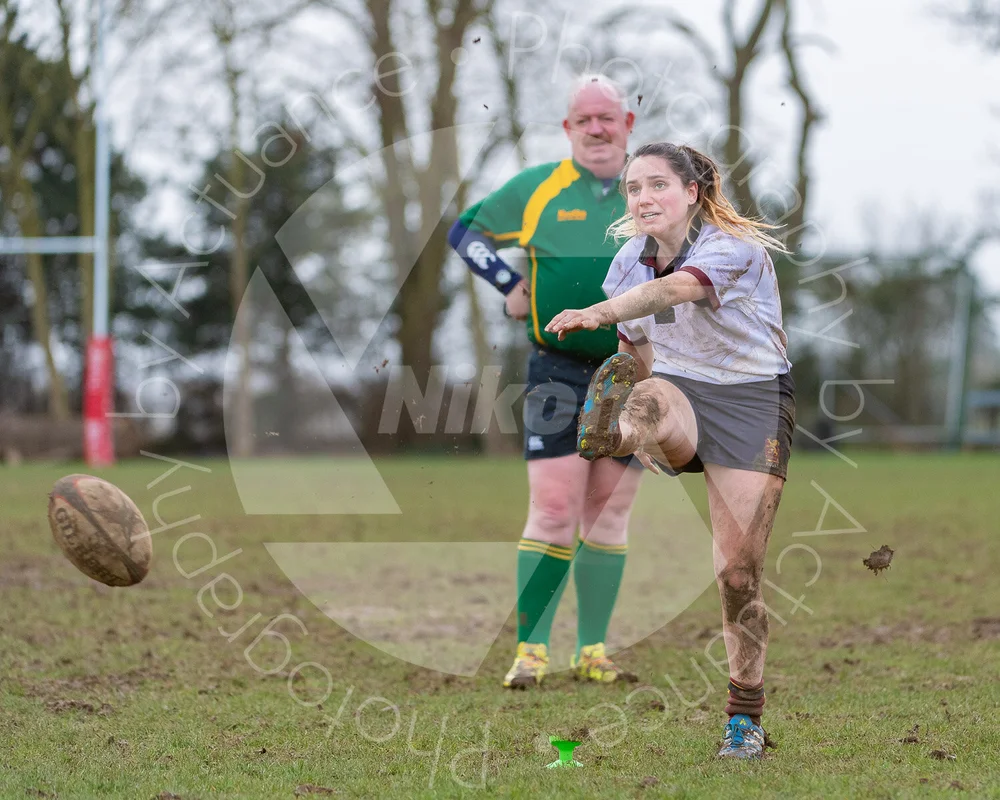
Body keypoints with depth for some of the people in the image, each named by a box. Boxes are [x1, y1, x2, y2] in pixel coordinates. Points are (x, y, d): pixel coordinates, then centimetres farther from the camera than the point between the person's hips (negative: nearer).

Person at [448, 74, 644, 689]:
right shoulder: (536, 188, 3)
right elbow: (465, 232, 13)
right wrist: (511, 286, 1)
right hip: (559, 370, -2)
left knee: (610, 515, 7)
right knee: (554, 511, -9)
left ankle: (593, 651, 15)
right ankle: (531, 649, -2)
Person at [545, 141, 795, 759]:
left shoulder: (734, 247, -18)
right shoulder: (630, 259, 1)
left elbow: (675, 289, -40)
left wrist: (597, 313, -56)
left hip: (752, 397, -5)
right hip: (676, 389, 5)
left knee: (739, 571, -6)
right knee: (644, 401, -36)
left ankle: (746, 715, 5)